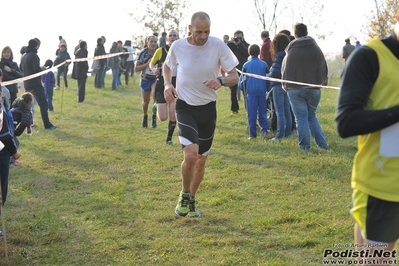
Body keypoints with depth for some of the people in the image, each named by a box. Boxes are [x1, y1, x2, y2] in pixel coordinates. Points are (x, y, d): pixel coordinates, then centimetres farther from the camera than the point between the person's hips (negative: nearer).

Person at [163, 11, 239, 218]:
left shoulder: (218, 45, -12)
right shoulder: (178, 46, -9)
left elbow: (235, 77, -7)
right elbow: (167, 65, 14)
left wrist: (221, 81, -29)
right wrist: (167, 85, -6)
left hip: (208, 108, 2)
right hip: (185, 107, -2)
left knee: (201, 160, 12)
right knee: (190, 155, -21)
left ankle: (191, 200, 34)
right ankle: (185, 195, 6)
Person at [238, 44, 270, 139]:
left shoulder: (246, 65, -1)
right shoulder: (264, 64, 1)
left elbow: (243, 80, 4)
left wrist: (243, 89, 19)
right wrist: (267, 88, 21)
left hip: (250, 92, -1)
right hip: (262, 91, 1)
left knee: (252, 113, 1)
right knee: (262, 112, 10)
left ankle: (252, 134, 0)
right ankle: (264, 130, 0)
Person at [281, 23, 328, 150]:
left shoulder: (291, 51, -6)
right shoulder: (316, 49, 0)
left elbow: (284, 70, 2)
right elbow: (324, 68, 5)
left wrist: (286, 85, 16)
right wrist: (321, 82, 17)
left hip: (295, 89, -3)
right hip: (314, 89, 3)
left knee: (301, 118, 4)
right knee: (312, 116, 15)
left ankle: (305, 145, 3)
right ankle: (322, 143, 9)